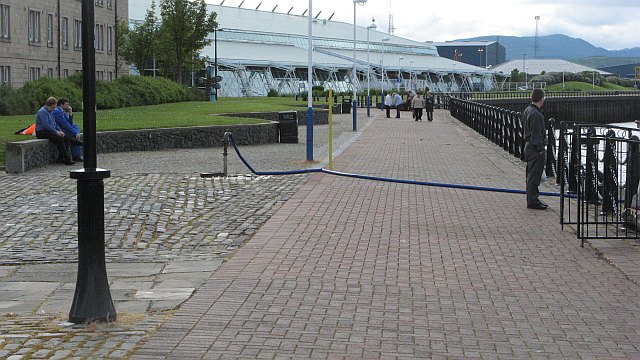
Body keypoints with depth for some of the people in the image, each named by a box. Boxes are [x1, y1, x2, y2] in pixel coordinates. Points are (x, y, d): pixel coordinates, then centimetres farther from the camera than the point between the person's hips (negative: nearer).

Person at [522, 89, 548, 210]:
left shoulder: (527, 111, 11)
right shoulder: (536, 115, -21)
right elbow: (536, 135, -21)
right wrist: (540, 150, -17)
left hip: (528, 146, 10)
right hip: (535, 148, -10)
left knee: (531, 174, 16)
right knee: (534, 175, -5)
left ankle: (532, 199, 23)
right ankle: (532, 201, -1)